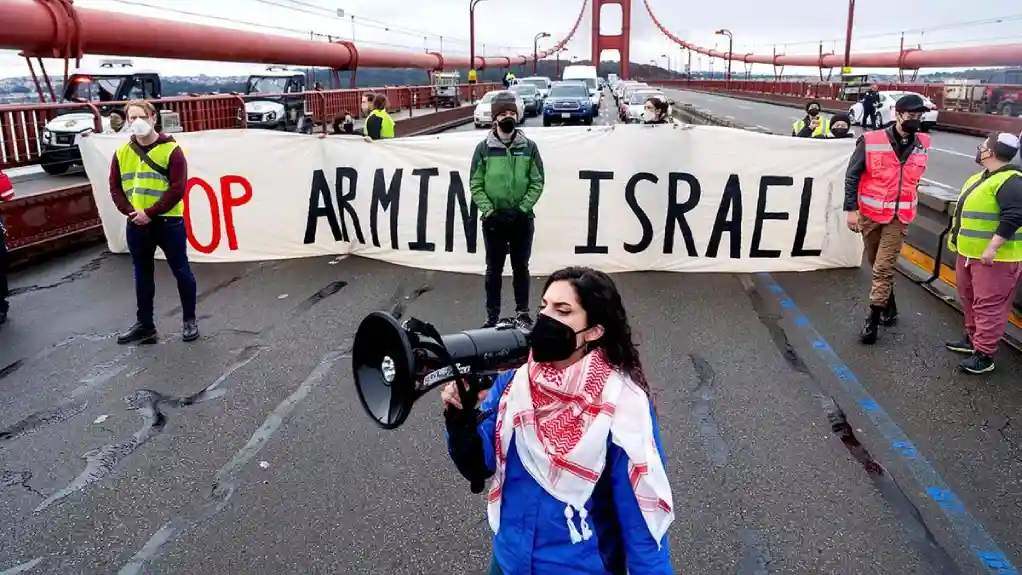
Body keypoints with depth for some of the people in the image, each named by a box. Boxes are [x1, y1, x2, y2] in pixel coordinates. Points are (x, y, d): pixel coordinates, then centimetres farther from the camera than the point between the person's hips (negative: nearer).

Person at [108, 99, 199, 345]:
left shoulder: (171, 149, -7)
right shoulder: (122, 153, 7)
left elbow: (178, 188, -14)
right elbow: (115, 188, 7)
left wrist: (150, 213, -17)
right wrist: (131, 212, -10)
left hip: (168, 222, -4)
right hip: (136, 225, 5)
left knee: (180, 271, 4)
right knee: (142, 275, 12)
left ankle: (190, 320, 18)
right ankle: (144, 325, 23)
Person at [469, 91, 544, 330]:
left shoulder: (529, 147, -1)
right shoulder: (484, 148, -2)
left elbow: (537, 182, -1)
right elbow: (475, 185, -3)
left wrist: (522, 209, -11)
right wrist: (489, 212, -13)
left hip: (522, 219, 0)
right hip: (493, 219, 0)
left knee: (521, 267, 11)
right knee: (494, 269, 8)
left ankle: (522, 313, 23)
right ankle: (492, 316, 18)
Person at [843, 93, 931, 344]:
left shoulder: (922, 144, 1)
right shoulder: (871, 141, -12)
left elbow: (914, 178, 15)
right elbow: (852, 176, -7)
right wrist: (850, 209, -11)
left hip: (899, 217, 1)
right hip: (870, 214, -1)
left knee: (883, 268, -4)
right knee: (877, 265, 14)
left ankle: (873, 320, 0)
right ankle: (889, 305, 35)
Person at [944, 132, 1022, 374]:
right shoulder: (982, 177, 13)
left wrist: (992, 248, -29)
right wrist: (956, 234, 26)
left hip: (995, 258, -10)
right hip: (969, 253, 10)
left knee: (989, 306, -6)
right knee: (970, 299, 20)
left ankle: (984, 355, -1)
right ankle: (973, 339, 35)